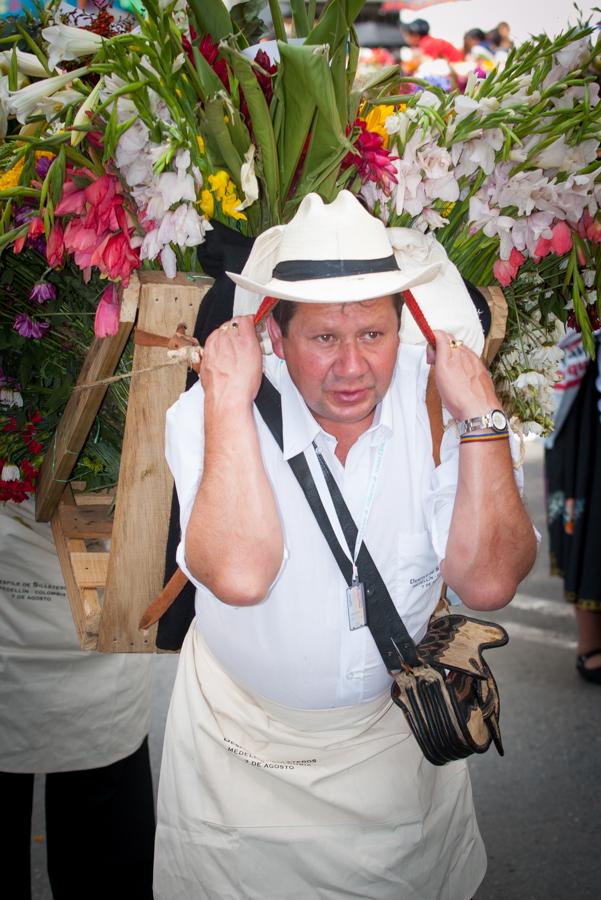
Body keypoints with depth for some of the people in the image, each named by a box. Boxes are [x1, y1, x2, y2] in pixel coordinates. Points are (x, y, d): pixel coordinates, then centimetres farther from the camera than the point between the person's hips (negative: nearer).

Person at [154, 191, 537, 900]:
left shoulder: (435, 399, -17)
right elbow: (240, 575, -40)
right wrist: (229, 401, -36)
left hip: (396, 722, 2)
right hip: (242, 730, -2)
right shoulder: (209, 413, -23)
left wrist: (482, 416, -29)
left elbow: (488, 581, -24)